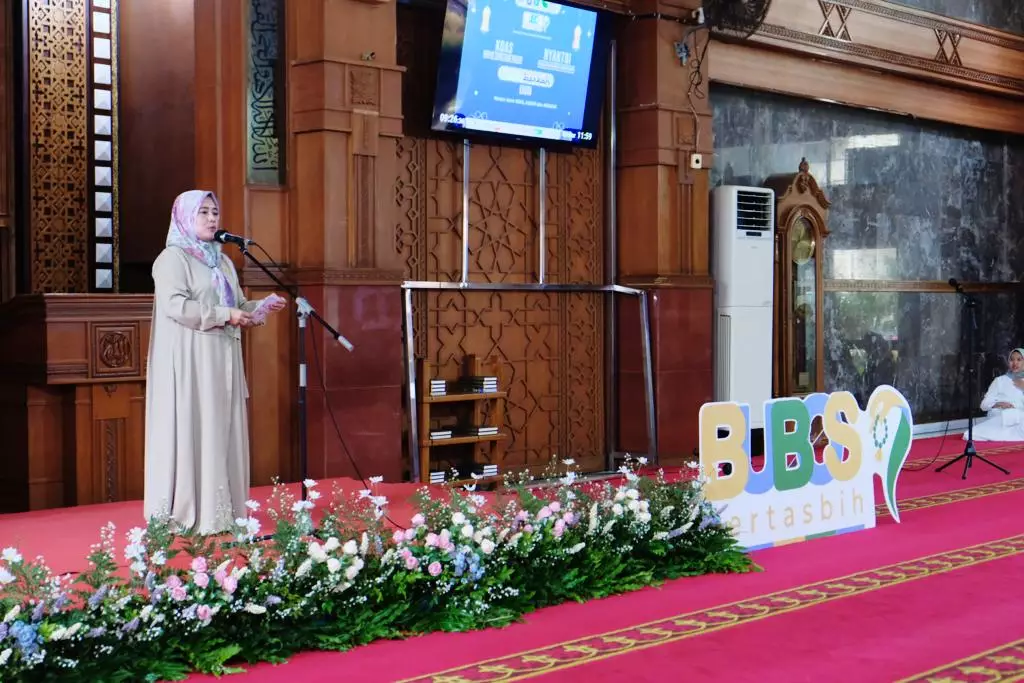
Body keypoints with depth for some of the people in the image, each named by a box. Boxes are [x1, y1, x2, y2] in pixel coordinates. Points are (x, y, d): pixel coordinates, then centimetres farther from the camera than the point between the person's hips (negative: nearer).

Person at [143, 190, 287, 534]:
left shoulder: (223, 261, 18)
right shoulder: (173, 258, -6)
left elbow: (237, 305, 20)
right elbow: (175, 305, -20)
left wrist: (262, 306, 0)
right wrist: (224, 315, -19)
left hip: (222, 362, 8)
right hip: (189, 362, -8)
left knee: (222, 432, 6)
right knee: (191, 432, -8)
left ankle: (220, 512, 10)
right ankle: (186, 515, -3)